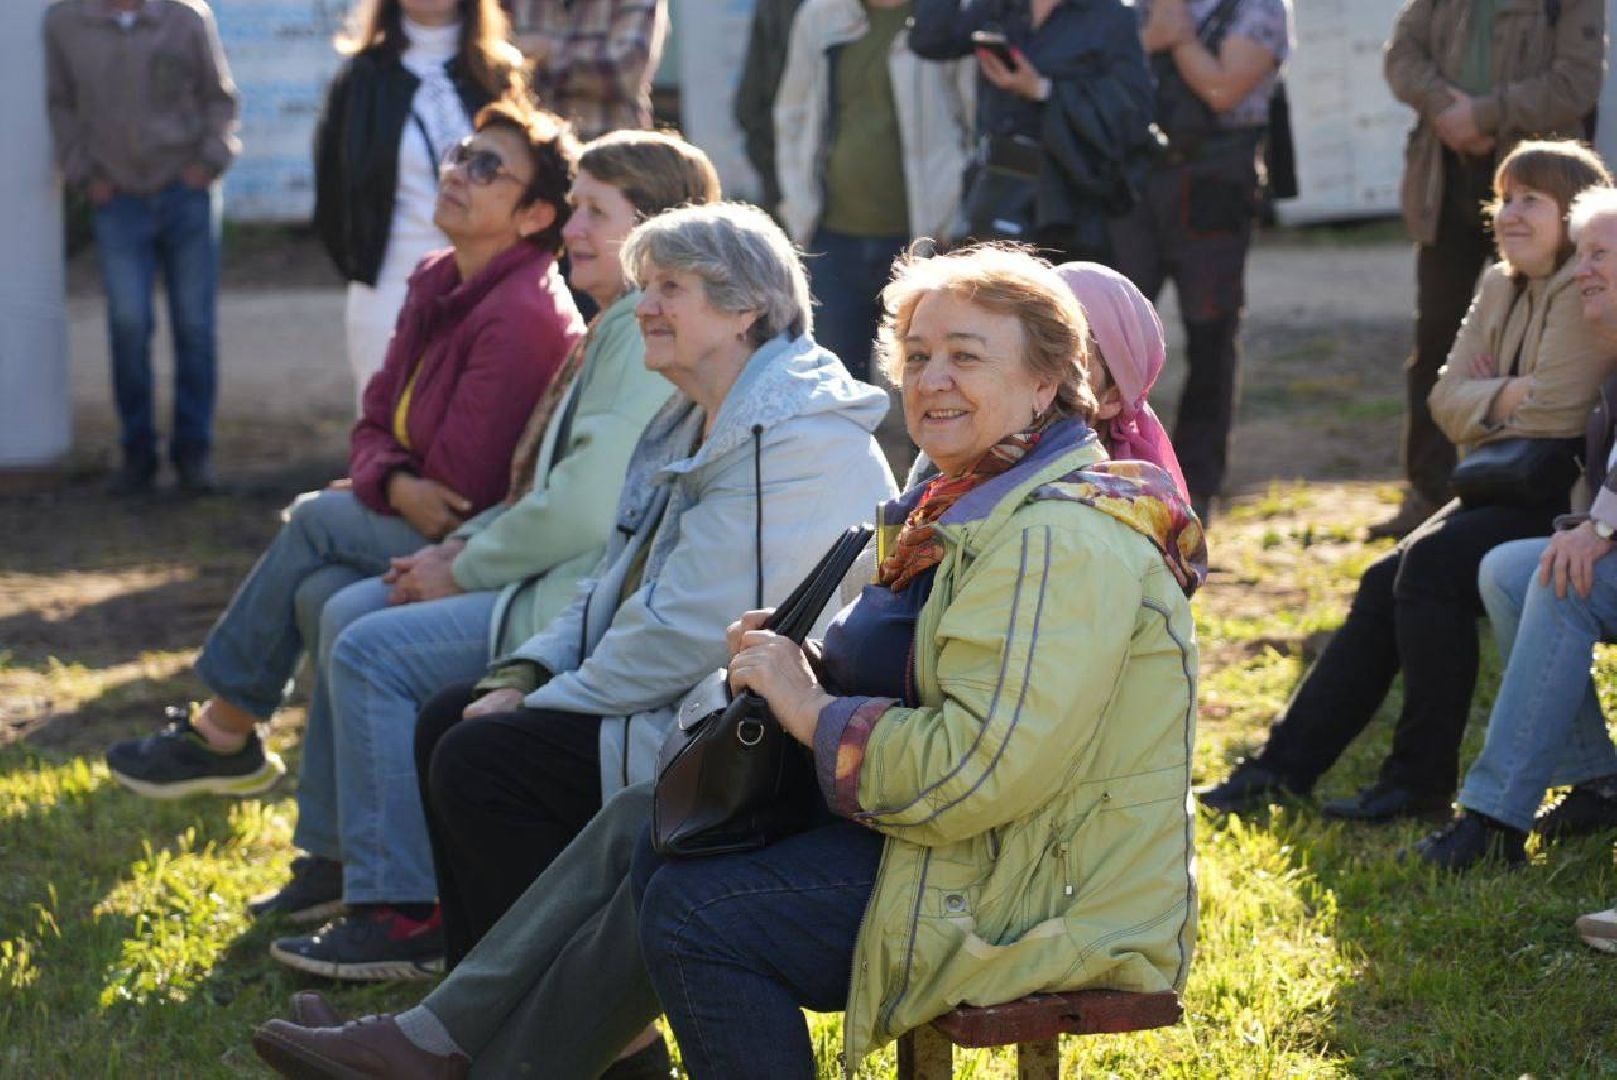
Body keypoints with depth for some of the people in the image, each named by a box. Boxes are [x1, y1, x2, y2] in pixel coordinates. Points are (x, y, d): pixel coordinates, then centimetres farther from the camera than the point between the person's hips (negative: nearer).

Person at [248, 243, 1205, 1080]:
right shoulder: (982, 503, 13)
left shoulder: (1062, 541, -22)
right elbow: (905, 674, 21)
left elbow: (986, 767, -29)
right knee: (645, 823, 7)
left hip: (1038, 895, -11)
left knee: (695, 903, -16)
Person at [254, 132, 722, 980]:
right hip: (557, 577, 11)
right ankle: (335, 856, 23)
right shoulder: (617, 327, 16)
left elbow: (587, 508, -25)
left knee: (374, 653, -17)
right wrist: (465, 544, 7)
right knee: (348, 613, 14)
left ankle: (401, 912, -12)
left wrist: (465, 571, -12)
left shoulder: (647, 336, -18)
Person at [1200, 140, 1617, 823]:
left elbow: (1552, 415, -23)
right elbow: (1448, 401, 8)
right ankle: (1285, 766, -1)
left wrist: (1487, 401, -4)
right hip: (1511, 488, 9)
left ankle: (1422, 782, -18)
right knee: (1386, 582, -3)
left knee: (1431, 564, -25)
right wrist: (1510, 395, -12)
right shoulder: (1503, 287, 14)